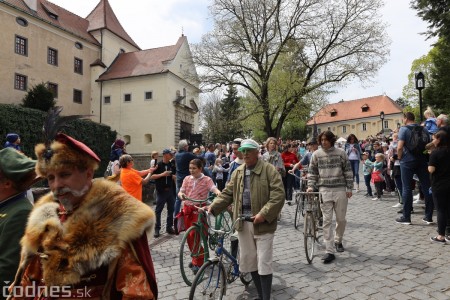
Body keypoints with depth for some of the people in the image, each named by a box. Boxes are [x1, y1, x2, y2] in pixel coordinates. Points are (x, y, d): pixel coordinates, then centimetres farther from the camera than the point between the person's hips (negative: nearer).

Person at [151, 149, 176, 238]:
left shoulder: (172, 166, 9)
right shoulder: (158, 165, -5)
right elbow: (152, 176, -9)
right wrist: (162, 174, -17)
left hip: (170, 190, 5)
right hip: (161, 191, -4)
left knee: (171, 210, 9)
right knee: (158, 210, 1)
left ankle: (169, 227, 20)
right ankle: (157, 229, 10)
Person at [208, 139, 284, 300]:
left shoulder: (269, 170, -7)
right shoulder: (237, 172, 11)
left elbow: (278, 195, -14)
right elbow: (227, 194, 11)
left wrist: (264, 214, -22)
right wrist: (213, 207, -3)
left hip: (262, 223, -6)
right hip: (243, 222, 6)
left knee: (264, 262, 0)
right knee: (249, 260, 14)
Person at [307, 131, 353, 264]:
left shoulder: (341, 153, 2)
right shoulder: (316, 155, 3)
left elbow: (348, 171, 4)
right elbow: (312, 172, 7)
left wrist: (349, 188, 0)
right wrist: (310, 186, -5)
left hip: (340, 189, 1)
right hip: (324, 190, 0)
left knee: (341, 219, 10)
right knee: (327, 220, -2)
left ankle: (338, 241, 37)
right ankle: (329, 251, 2)